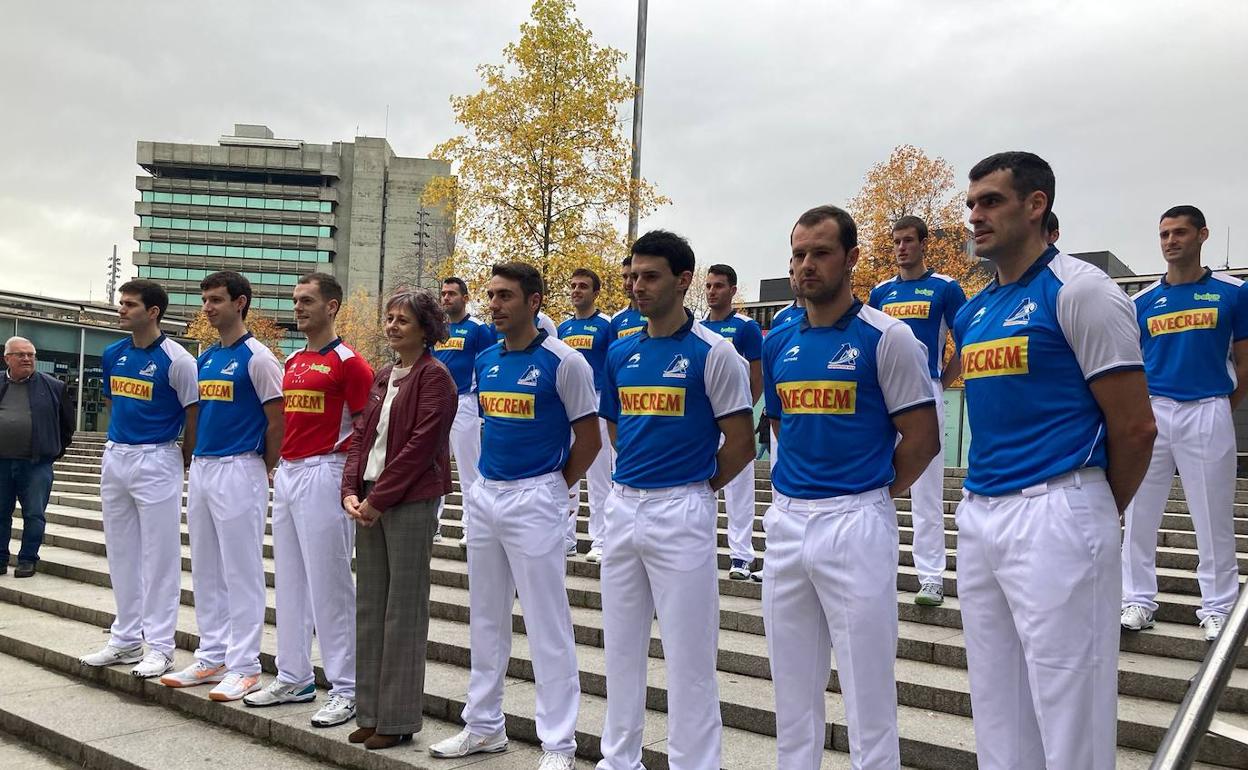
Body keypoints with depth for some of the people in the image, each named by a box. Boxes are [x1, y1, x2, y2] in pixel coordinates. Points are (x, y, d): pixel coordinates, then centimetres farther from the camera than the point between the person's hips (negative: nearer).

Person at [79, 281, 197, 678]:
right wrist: (119, 444, 16)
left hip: (157, 461, -7)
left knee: (159, 556, -2)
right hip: (115, 457, 7)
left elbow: (195, 415, -8)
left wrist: (182, 463, 0)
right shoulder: (113, 355, 7)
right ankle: (125, 639, 25)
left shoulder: (176, 360, -13)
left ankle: (159, 646, 6)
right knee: (121, 555, 14)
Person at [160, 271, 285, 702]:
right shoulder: (205, 358, 13)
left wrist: (264, 471, -3)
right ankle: (212, 658, 23)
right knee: (205, 570, 13)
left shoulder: (257, 357, -10)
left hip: (239, 471, -8)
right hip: (201, 468, 8)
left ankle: (244, 667, 4)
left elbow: (278, 420, -10)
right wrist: (197, 460, 13)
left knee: (242, 571, -3)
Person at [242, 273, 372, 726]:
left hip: (323, 474, -9)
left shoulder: (348, 362, -9)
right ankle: (293, 678, 24)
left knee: (329, 582, -5)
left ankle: (345, 689, 3)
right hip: (286, 474, 9)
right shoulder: (292, 362, 16)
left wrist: (349, 480, -15)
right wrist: (279, 464, 14)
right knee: (288, 581, 13)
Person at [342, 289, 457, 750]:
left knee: (403, 610, -1)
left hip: (410, 501, -8)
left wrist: (379, 498, -15)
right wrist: (351, 491, 0)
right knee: (369, 607, 11)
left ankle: (398, 720, 9)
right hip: (370, 501, 8)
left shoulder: (434, 376, -8)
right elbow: (361, 435, 13)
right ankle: (370, 713, 21)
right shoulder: (383, 377, 16)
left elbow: (421, 444, -15)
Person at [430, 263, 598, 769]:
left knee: (547, 624, -3)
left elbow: (588, 439, -7)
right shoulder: (485, 361, 9)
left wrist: (553, 491, -3)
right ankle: (484, 725, 29)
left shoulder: (563, 362, -11)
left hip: (535, 499, -7)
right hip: (485, 495, 7)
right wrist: (490, 482, 13)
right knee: (485, 619, 15)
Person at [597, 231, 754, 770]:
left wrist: (695, 489, 0)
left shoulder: (713, 353, -8)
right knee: (620, 646, 15)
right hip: (622, 505, 6)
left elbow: (741, 445, -7)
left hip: (681, 511, -6)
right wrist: (640, 474, 13)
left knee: (689, 653, 1)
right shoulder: (620, 354, 9)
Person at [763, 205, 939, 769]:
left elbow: (922, 439, -7)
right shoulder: (779, 343, 10)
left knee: (866, 685, 2)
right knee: (792, 683, 15)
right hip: (786, 519, 6)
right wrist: (795, 490, 13)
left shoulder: (886, 337, -7)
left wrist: (869, 494, -1)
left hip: (855, 521, -6)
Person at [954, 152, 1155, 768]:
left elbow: (1135, 427, -9)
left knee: (1069, 716, 0)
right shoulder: (973, 311, 14)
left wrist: (1099, 512, 3)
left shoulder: (1078, 290, -8)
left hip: (1054, 516, -7)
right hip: (978, 515, 8)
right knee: (996, 713, 16)